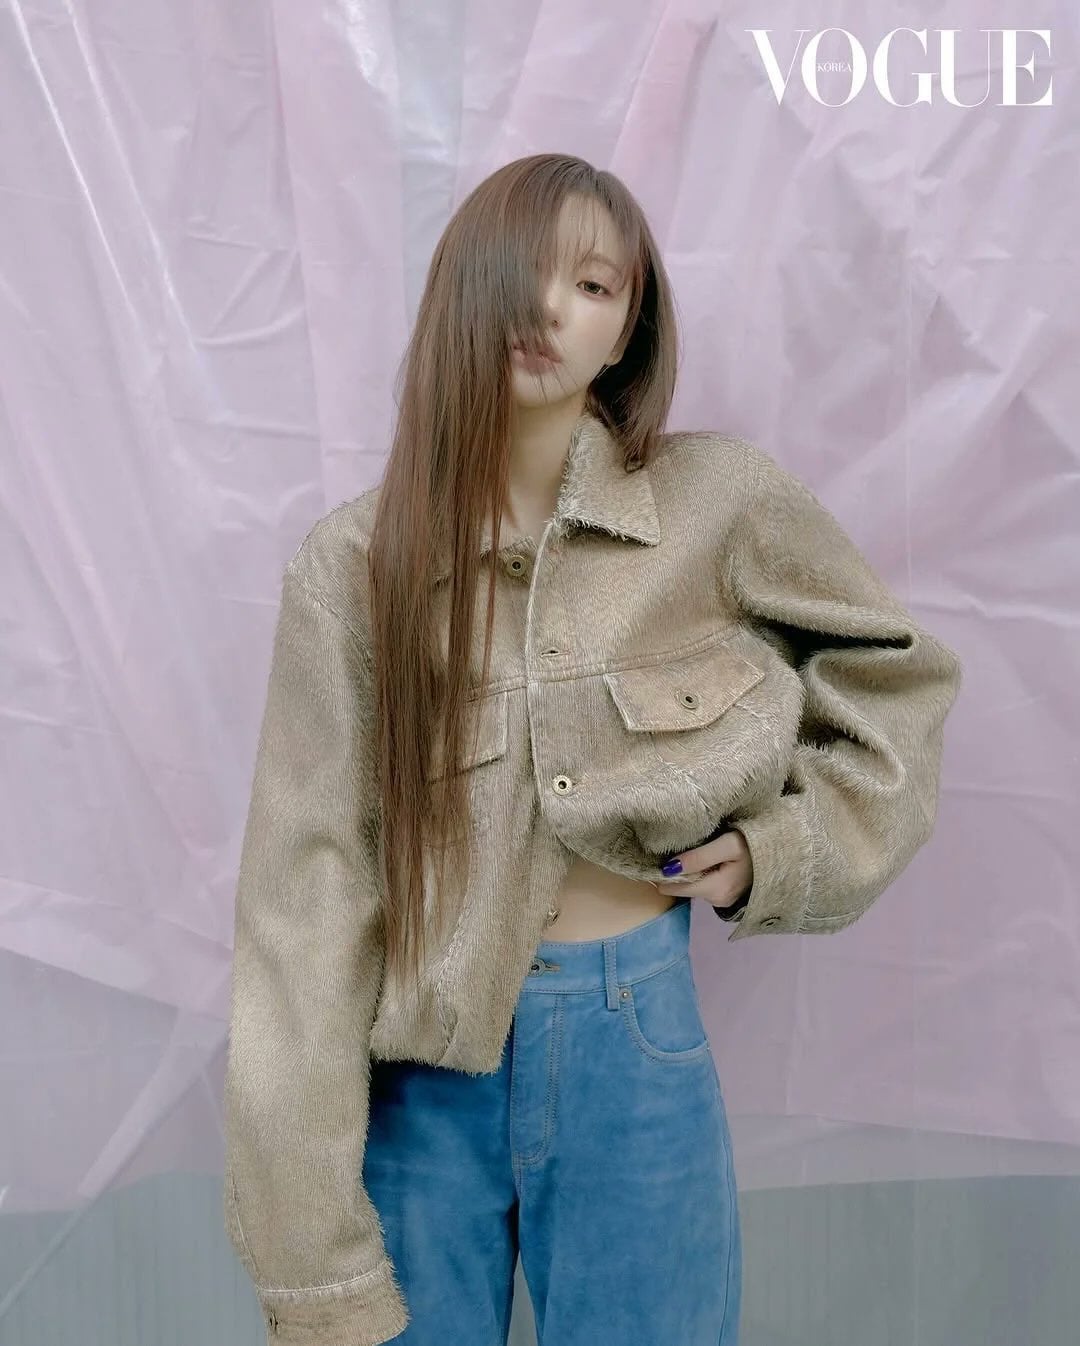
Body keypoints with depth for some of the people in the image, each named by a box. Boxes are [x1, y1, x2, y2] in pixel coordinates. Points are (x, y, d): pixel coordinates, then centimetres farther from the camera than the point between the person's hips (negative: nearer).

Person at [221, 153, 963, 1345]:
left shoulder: (722, 503, -6)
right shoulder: (352, 564, -7)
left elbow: (895, 674, 12)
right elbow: (304, 893, -8)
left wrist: (783, 852, -3)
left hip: (636, 1042, 0)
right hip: (417, 1068, 0)